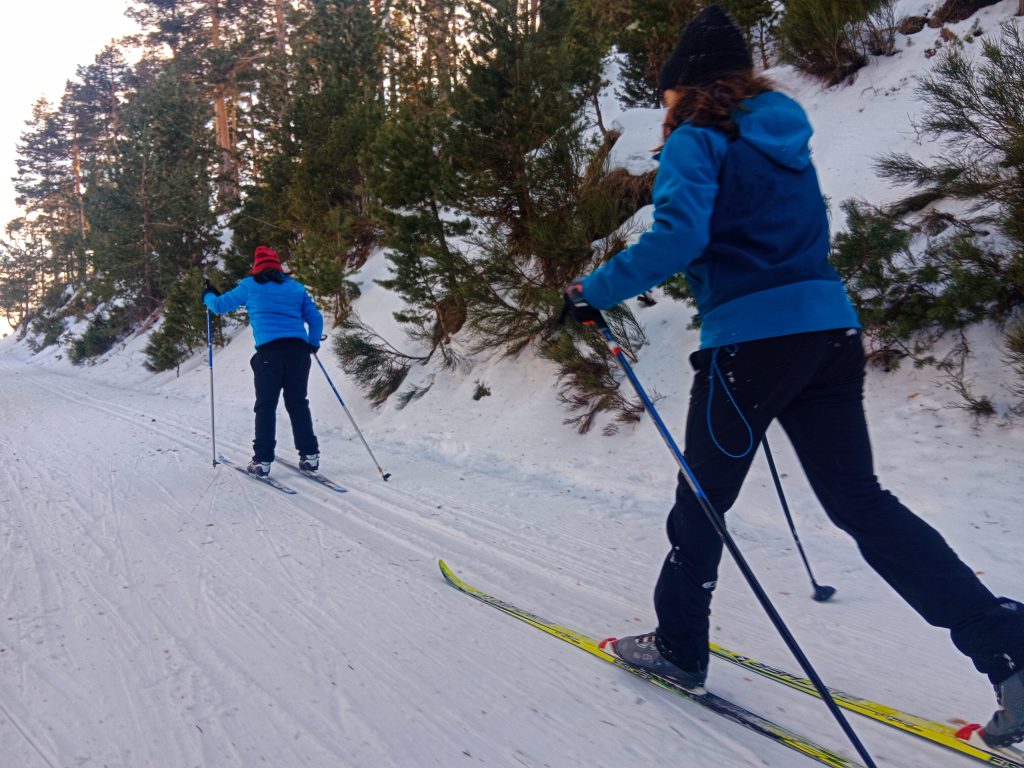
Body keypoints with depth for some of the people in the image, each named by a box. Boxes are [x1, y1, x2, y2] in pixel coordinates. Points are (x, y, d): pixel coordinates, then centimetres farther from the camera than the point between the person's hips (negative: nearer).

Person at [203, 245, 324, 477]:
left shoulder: (250, 286, 12)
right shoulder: (297, 288, 18)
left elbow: (220, 306, 21)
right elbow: (316, 319, 17)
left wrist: (208, 296, 43)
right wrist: (313, 344, 31)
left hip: (269, 351, -3)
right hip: (298, 350, 3)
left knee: (266, 406, 2)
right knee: (298, 403, 9)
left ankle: (263, 460, -2)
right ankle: (309, 455, 6)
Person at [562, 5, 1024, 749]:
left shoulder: (697, 140, -4)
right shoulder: (784, 135, 18)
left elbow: (678, 236, -21)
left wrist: (598, 291, -12)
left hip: (749, 338, -7)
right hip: (830, 326, 7)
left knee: (703, 498, 10)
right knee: (859, 498, 11)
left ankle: (679, 646, 27)